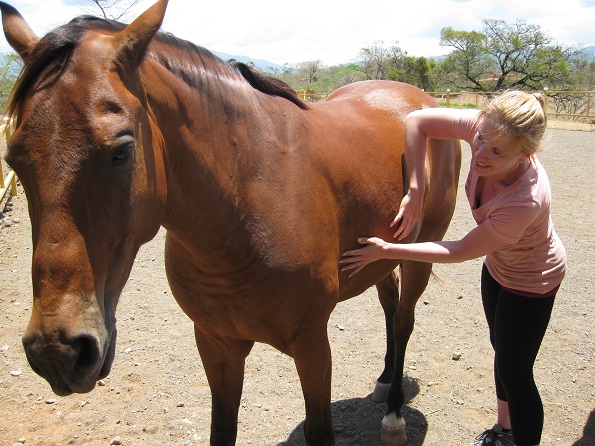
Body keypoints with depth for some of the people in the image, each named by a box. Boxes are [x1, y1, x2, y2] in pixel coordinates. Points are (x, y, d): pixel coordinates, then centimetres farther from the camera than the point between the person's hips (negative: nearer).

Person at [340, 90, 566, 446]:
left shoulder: (526, 201, -43)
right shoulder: (485, 127, -30)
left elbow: (461, 251, -32)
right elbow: (417, 121, -23)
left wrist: (387, 251, -31)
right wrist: (415, 192, -26)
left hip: (531, 281, -8)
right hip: (496, 264, 8)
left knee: (514, 372, 2)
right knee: (502, 349, 25)